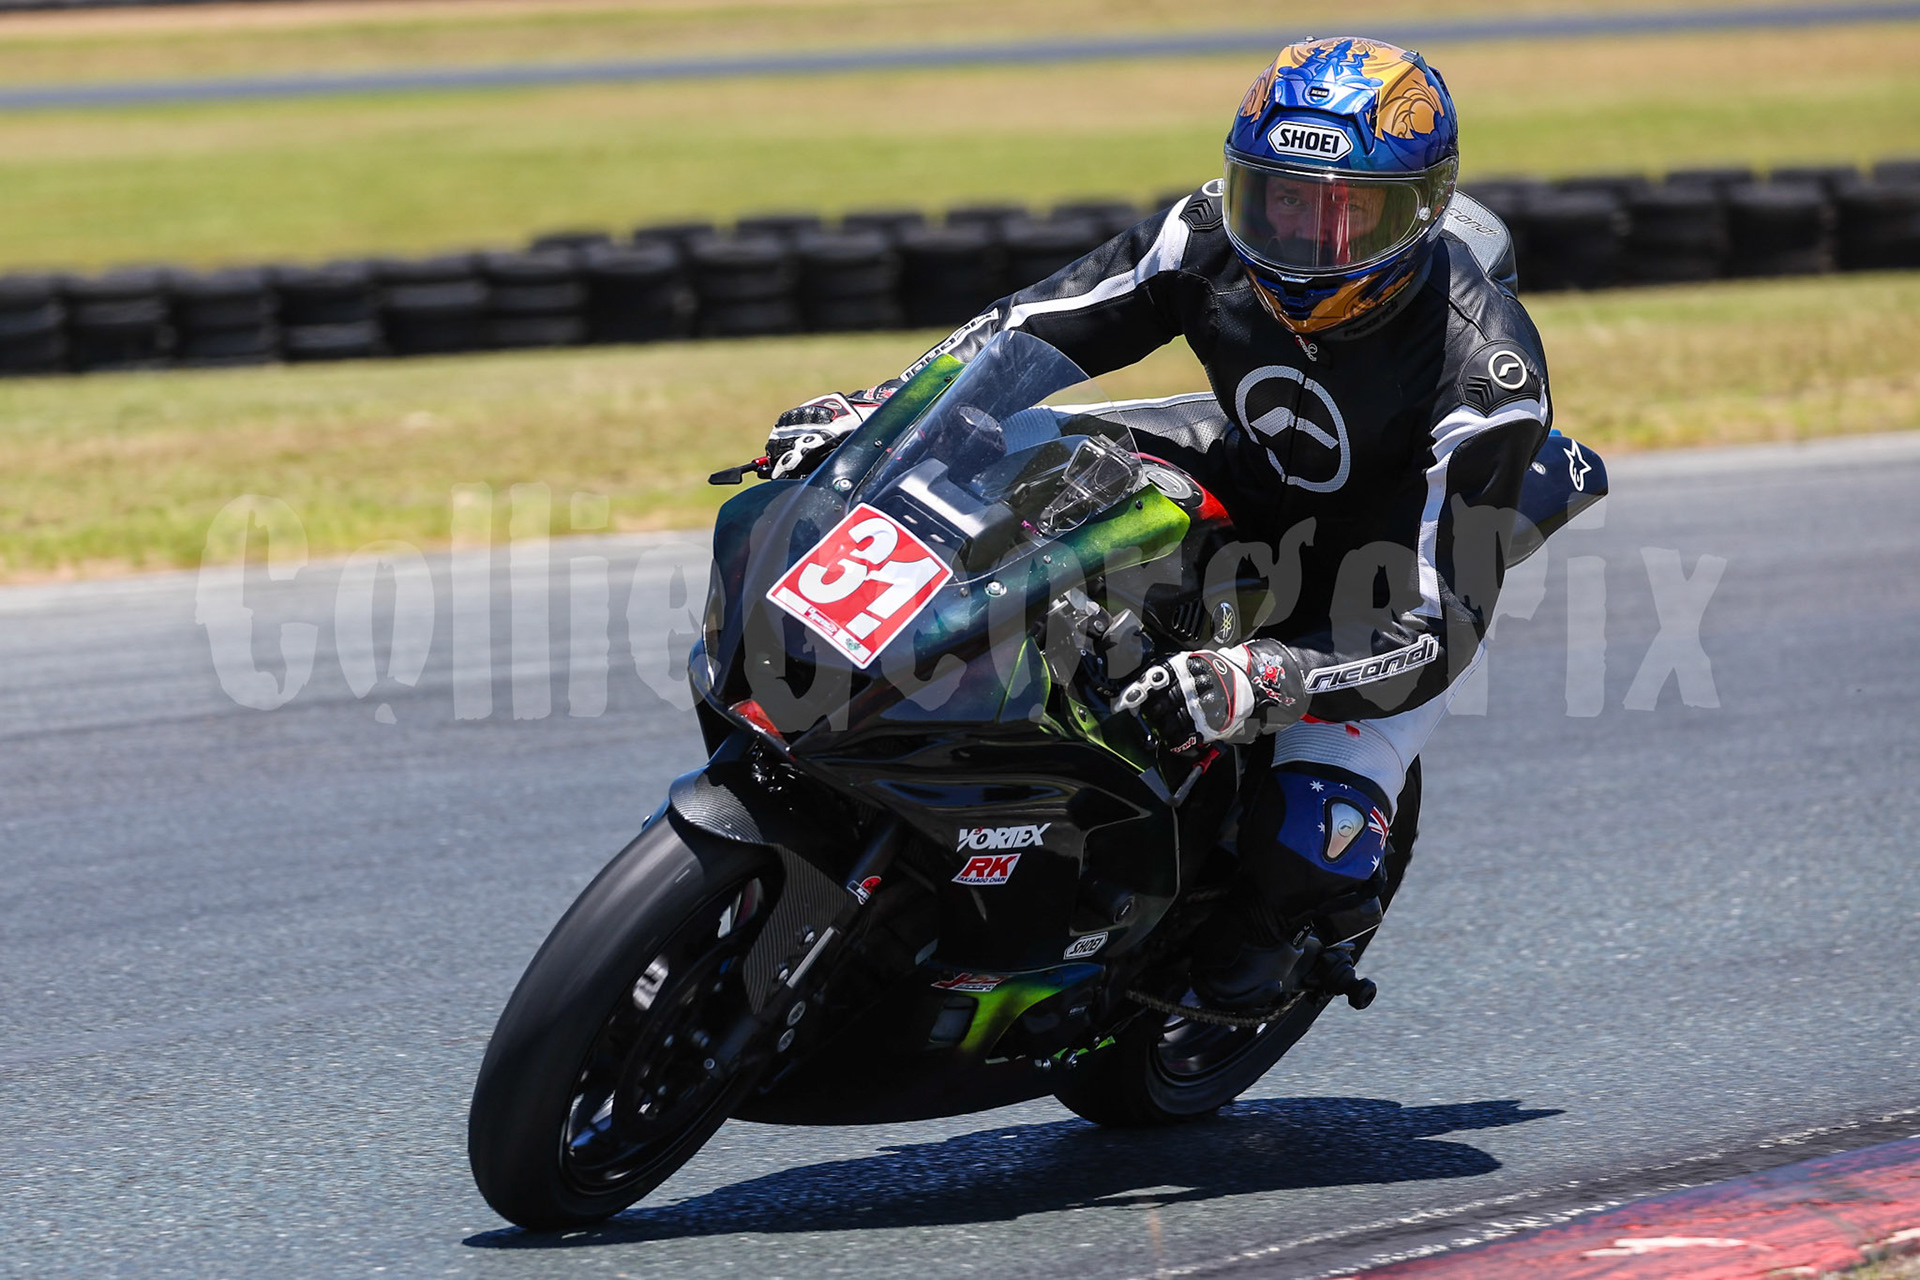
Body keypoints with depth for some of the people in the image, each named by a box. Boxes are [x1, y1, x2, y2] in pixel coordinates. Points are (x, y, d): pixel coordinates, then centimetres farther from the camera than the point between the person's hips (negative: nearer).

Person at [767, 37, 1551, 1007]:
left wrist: (1249, 683, -55)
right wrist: (867, 412, -24)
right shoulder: (1215, 240, -23)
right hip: (1256, 480, 5)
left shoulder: (1486, 373, -37)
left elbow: (1439, 629, -40)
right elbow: (1035, 325, -10)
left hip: (1401, 573, -5)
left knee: (1308, 844, -27)